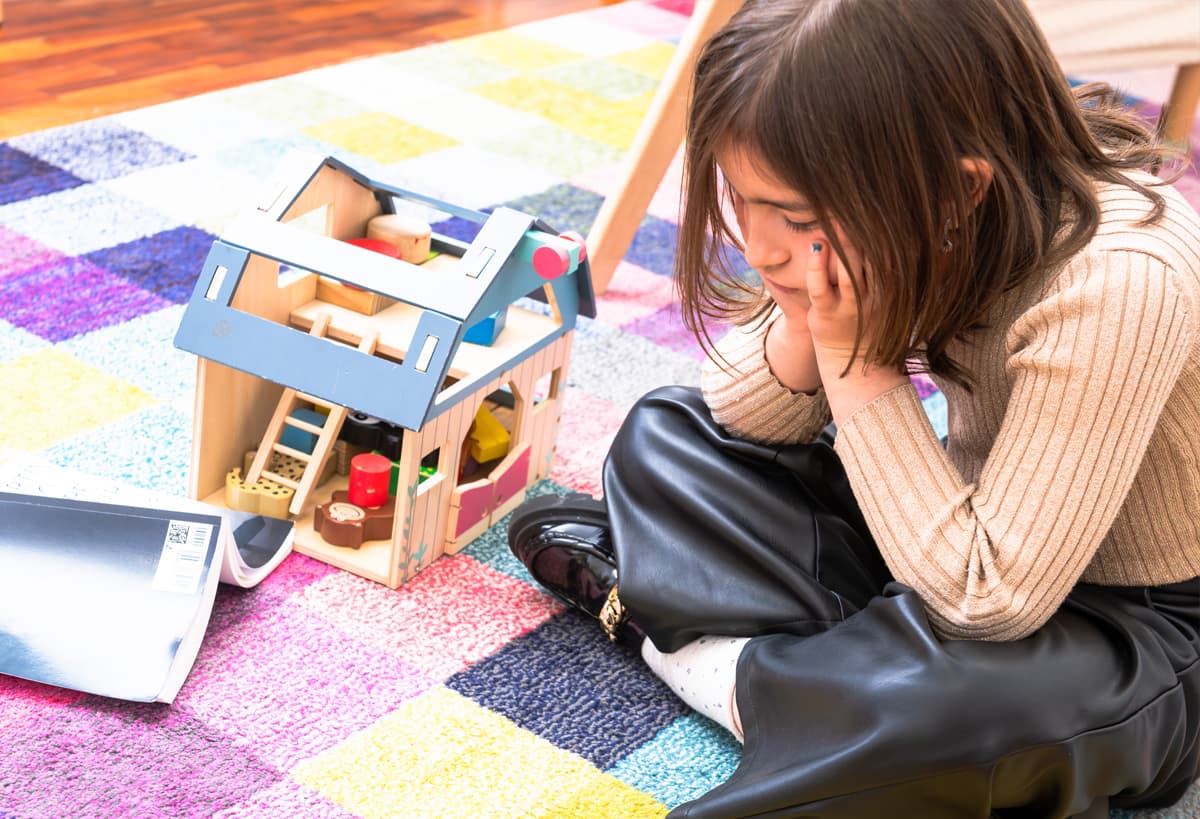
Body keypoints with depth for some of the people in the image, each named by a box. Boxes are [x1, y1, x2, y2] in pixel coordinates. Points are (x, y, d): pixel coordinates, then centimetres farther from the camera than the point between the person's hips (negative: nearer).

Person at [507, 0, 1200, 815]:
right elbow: (740, 431, -3)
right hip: (960, 535, 6)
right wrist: (801, 321, -24)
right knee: (666, 434, 3)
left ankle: (659, 624, -14)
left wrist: (857, 356, -33)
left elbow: (984, 604, -32)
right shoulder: (872, 211, -15)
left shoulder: (1117, 285, -34)